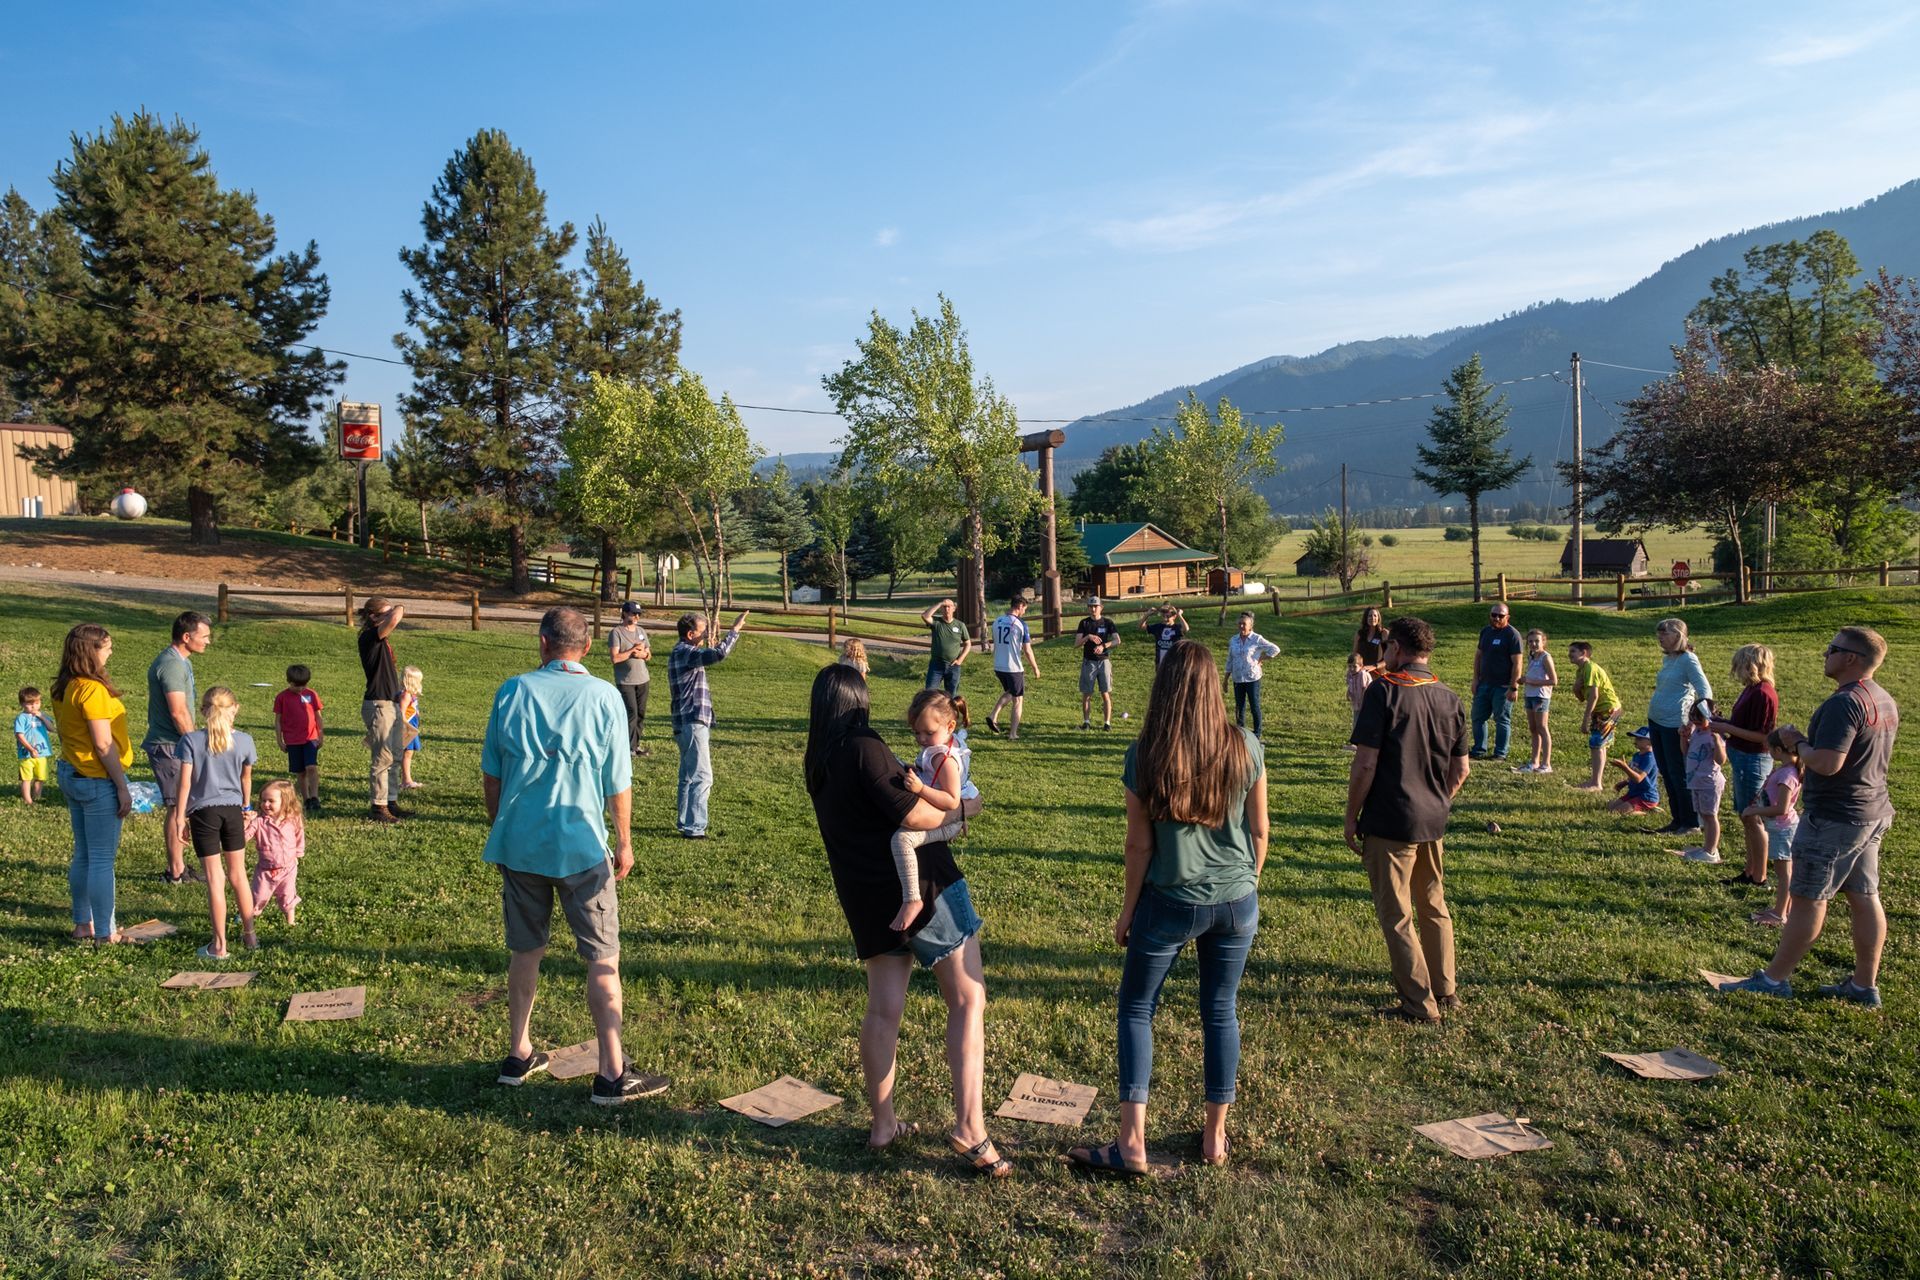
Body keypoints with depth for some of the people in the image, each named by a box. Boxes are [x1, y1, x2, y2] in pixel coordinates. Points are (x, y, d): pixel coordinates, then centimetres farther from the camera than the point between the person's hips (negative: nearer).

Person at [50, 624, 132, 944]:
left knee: (83, 855, 17)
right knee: (102, 860, -2)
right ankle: (104, 933, 4)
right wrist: (122, 788, -16)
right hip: (98, 780, -9)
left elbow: (65, 732, 15)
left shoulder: (63, 689, 8)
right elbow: (103, 744, -20)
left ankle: (83, 924, 27)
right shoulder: (93, 689, -20)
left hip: (71, 774, 9)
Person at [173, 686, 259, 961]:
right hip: (233, 810, 3)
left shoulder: (191, 740, -9)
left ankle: (219, 945, 6)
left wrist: (180, 816, -2)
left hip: (203, 812, -2)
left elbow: (185, 782, -11)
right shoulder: (244, 741, -1)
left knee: (214, 878, 1)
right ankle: (249, 934, 24)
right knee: (238, 873, 16)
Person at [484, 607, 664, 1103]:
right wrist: (624, 841, 9)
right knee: (603, 957, 3)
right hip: (581, 847, -3)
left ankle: (518, 1055, 29)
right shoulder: (604, 698, -8)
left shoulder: (513, 691, -2)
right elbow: (618, 782, -4)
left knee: (525, 950, 18)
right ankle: (612, 1073, 4)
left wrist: (498, 828, 20)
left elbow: (490, 773, 5)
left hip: (518, 843, 3)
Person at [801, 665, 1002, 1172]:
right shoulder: (864, 748, -15)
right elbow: (913, 815, -19)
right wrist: (963, 807, -3)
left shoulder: (818, 765, 9)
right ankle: (969, 1126, -7)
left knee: (883, 1008, 14)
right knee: (968, 1001, -1)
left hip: (869, 901, 7)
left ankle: (882, 1123, 21)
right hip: (924, 885, -7)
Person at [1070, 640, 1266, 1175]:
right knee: (1221, 1010, 15)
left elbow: (1139, 843, -8)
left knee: (1136, 1008, 11)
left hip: (1170, 904, -2)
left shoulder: (1144, 755, -12)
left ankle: (1132, 1142, 8)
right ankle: (1216, 1136, 25)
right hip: (1236, 901, 3)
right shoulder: (1246, 747, -6)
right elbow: (1258, 831, 1)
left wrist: (1127, 910, 4)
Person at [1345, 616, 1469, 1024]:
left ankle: (1419, 1004, 8)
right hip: (1433, 823, 7)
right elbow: (1460, 770, 10)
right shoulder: (1450, 700, 5)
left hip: (1389, 823, -6)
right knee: (1434, 907, 20)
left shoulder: (1384, 693, -14)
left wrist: (1351, 817, -7)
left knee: (1396, 917, 4)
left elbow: (1365, 764, -16)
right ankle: (1446, 992, 30)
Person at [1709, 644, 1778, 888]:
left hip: (1752, 761, -10)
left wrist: (1727, 728, -20)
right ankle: (1750, 872, 26)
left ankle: (1759, 877, 8)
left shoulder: (1762, 694, -20)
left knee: (1753, 820, -1)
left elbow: (1761, 736, -22)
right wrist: (1723, 722, 6)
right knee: (1747, 818, 16)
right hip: (1742, 759, 10)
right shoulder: (1751, 690, 10)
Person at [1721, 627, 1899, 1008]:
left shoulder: (1845, 702, -22)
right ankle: (1865, 985, 20)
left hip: (1834, 818, -9)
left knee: (1807, 899, -1)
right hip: (1873, 813, 9)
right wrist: (1808, 756, 14)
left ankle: (1775, 978, 8)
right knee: (1864, 898, 13)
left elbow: (1828, 763, -28)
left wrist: (1797, 742, -11)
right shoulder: (1885, 701, 10)